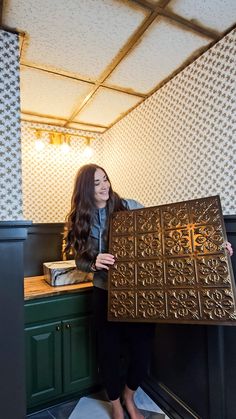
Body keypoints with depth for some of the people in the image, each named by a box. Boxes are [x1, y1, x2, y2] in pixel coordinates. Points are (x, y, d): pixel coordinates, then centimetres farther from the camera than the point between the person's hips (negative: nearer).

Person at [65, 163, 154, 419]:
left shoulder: (129, 207, -6)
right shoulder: (81, 219, 0)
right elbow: (80, 260, 3)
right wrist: (94, 263, -22)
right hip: (106, 293, 1)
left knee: (142, 349, 9)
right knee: (109, 351, 13)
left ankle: (129, 398, 45)